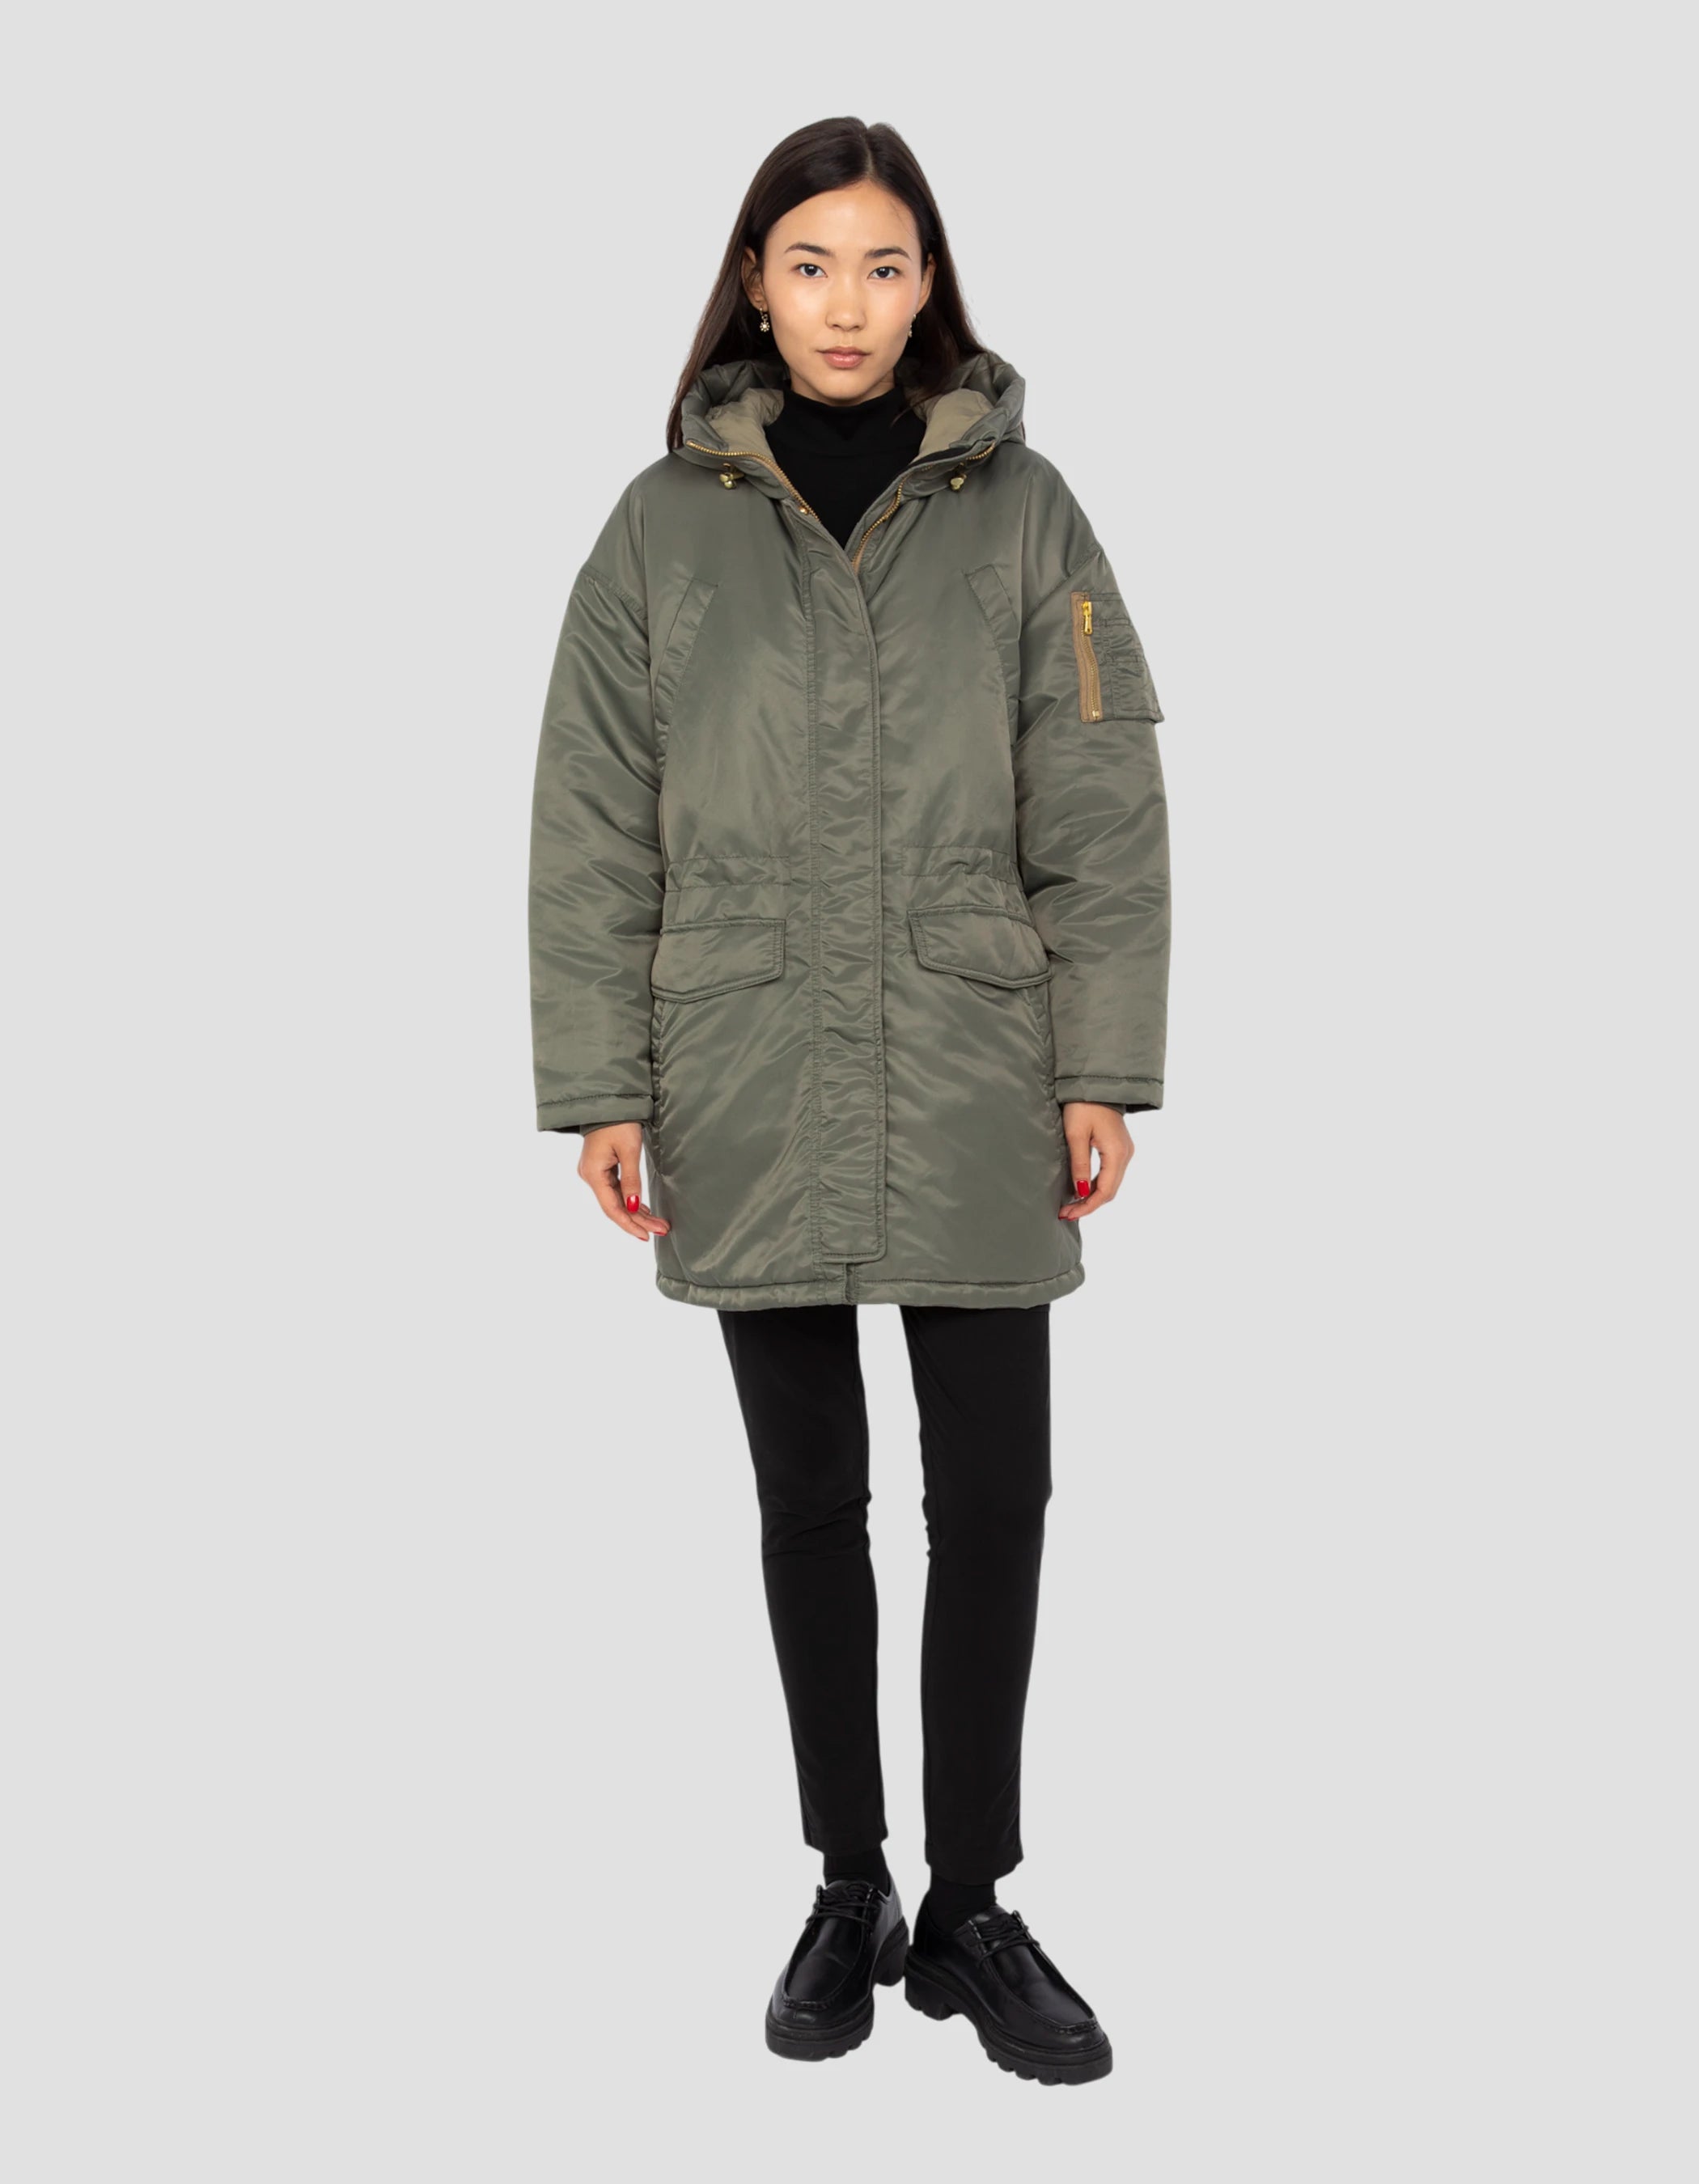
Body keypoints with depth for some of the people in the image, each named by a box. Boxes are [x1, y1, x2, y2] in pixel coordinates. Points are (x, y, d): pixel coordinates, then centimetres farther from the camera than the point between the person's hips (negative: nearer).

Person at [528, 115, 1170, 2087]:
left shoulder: (1020, 507, 4)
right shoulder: (667, 523, 4)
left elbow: (1102, 812, 2)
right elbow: (593, 829, 3)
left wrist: (1103, 1074, -3)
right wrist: (599, 1089, -2)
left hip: (976, 1105, 0)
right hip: (750, 1104, 1)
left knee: (993, 1502, 4)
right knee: (810, 1499, 11)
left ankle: (970, 1910, 22)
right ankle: (847, 1889, 28)